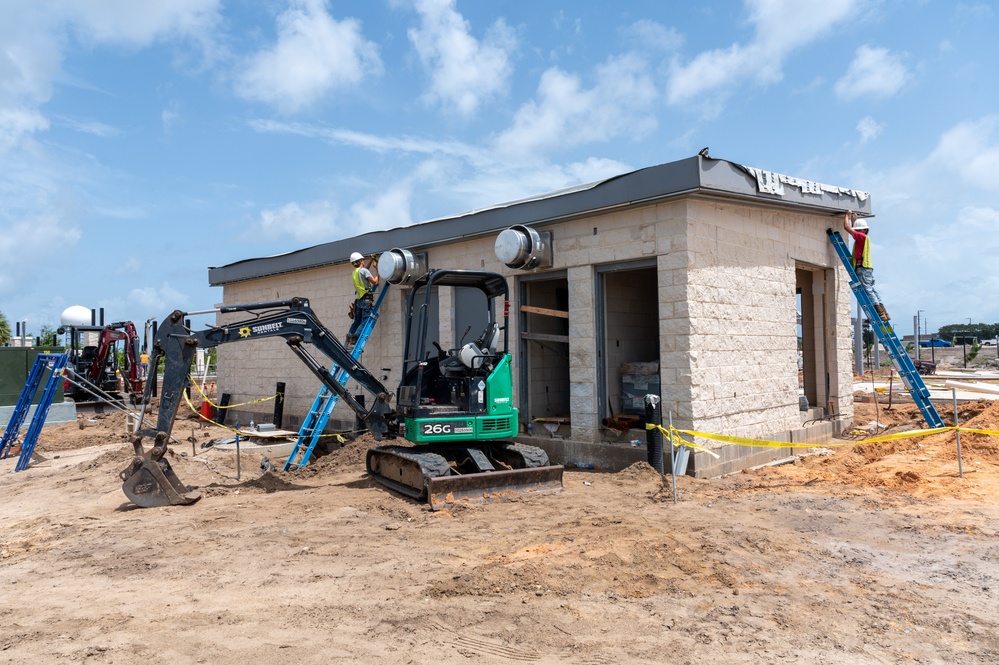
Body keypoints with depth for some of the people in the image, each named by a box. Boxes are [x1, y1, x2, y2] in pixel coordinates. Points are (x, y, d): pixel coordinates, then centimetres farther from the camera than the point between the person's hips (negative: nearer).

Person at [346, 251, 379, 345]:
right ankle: (354, 340, -18)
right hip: (366, 300, -8)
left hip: (359, 301, 8)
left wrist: (371, 260, 37)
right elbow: (375, 282, -10)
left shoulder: (354, 273, 16)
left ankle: (349, 340, 10)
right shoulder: (363, 270, -7)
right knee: (365, 322, -8)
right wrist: (377, 271, 3)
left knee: (357, 322, 14)